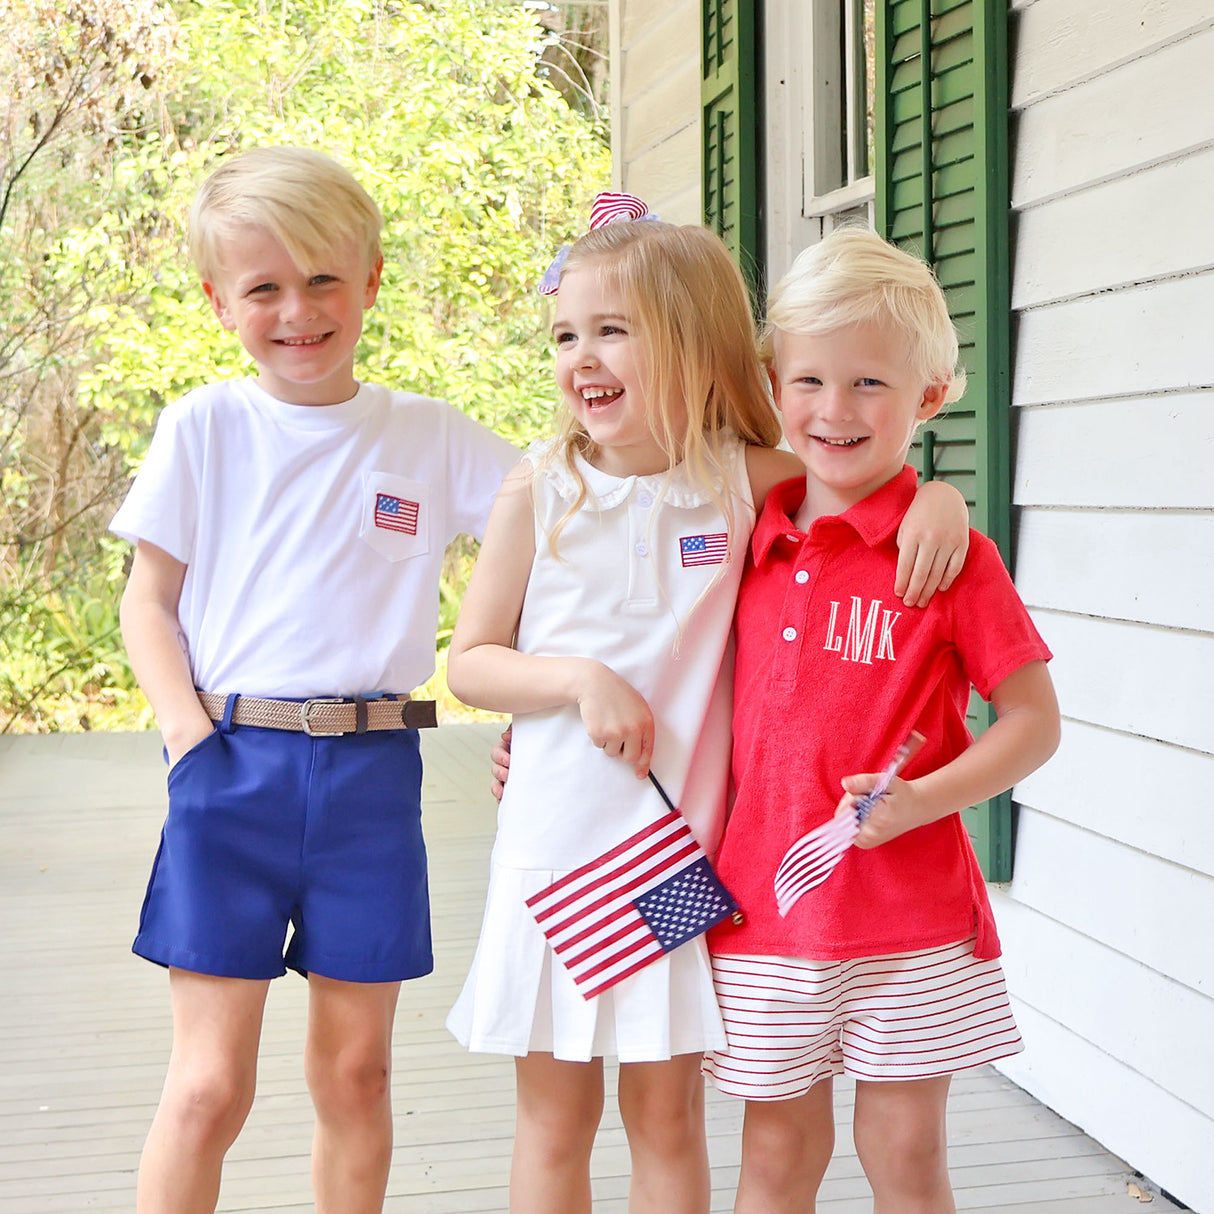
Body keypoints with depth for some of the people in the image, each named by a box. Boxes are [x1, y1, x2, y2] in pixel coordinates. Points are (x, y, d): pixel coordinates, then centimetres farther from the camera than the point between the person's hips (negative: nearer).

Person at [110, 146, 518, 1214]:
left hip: (370, 770, 1)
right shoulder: (205, 427, 3)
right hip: (232, 763, -1)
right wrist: (186, 727, -7)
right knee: (210, 1084, -2)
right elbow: (149, 598, 6)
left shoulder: (432, 438, 5)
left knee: (354, 1070, 10)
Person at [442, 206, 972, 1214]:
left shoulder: (747, 482, -3)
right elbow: (469, 663, 1)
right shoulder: (539, 493, -4)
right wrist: (584, 679, -15)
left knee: (668, 1112, 11)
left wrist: (935, 500, -11)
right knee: (554, 1114, 11)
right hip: (558, 839, 0)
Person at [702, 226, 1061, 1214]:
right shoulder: (749, 546, 6)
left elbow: (1033, 723, -6)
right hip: (764, 909, 4)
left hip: (909, 921, -3)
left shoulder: (952, 556, -8)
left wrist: (920, 801, -20)